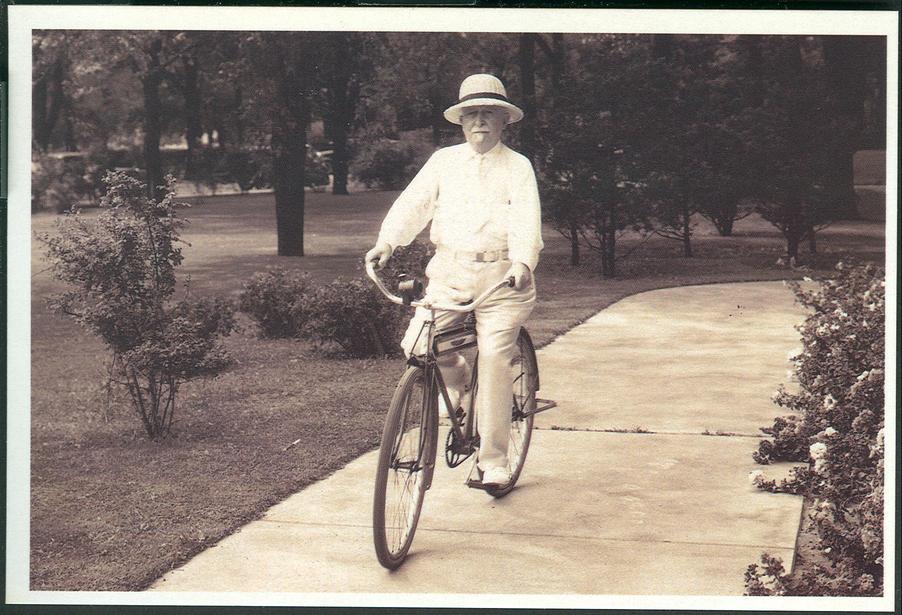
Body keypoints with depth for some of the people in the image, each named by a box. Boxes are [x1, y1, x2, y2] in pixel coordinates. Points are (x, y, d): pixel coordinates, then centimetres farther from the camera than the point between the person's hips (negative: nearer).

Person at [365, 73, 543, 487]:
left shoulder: (518, 167, 4)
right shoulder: (444, 161, 11)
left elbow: (527, 222, -10)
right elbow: (413, 204, 1)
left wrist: (523, 262, -30)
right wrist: (386, 242, -18)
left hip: (501, 276, -2)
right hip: (449, 271, 3)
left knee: (494, 357, -12)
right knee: (416, 345, -14)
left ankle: (493, 461, -1)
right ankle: (456, 380, 22)